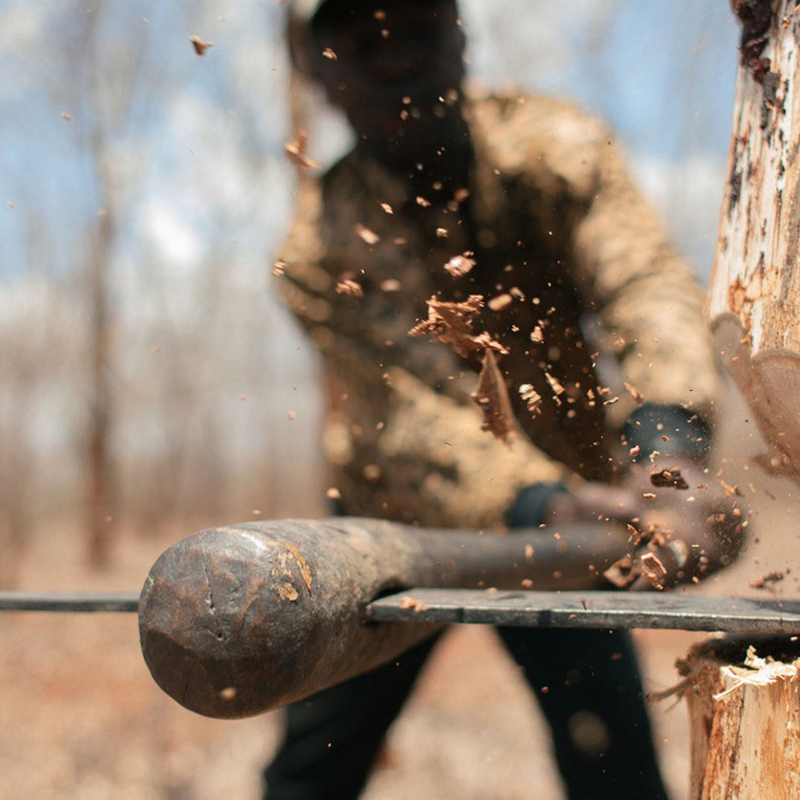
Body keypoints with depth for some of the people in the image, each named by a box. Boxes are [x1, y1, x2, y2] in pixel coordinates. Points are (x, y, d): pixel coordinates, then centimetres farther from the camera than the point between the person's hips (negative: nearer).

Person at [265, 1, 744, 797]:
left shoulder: (555, 147, -15)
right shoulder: (321, 248, -20)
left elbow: (645, 283, -31)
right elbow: (414, 418, -31)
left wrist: (667, 446, -50)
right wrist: (541, 503, -49)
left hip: (567, 485, 1)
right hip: (396, 520, 0)